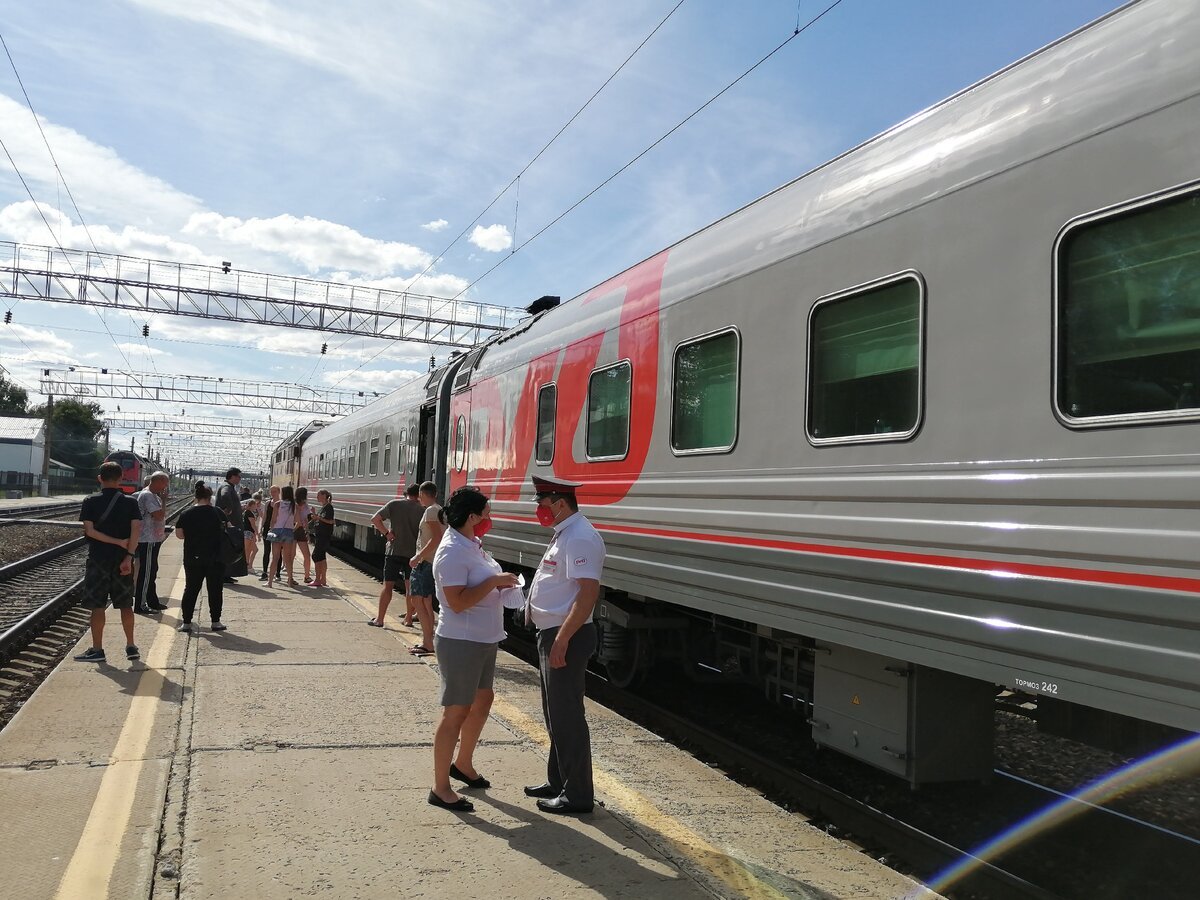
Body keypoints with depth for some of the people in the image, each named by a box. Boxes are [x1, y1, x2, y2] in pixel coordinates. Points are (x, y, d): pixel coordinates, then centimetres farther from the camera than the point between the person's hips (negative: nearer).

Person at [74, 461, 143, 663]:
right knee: (125, 605, 10)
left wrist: (117, 541, -8)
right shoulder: (130, 502, -1)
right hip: (122, 559, 2)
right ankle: (131, 646, 14)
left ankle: (97, 649, 7)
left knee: (97, 606, 4)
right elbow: (136, 529, -10)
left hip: (98, 559, -2)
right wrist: (129, 556, -11)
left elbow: (89, 530, -11)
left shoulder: (90, 502, -3)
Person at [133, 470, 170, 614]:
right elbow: (159, 515, -26)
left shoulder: (152, 495, 14)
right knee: (145, 572, -5)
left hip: (153, 539, 10)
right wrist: (163, 500, -16)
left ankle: (152, 601, 27)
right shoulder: (147, 495, -18)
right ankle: (140, 605, 1)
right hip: (147, 541, -10)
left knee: (152, 571, 17)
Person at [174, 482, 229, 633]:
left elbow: (179, 534, -1)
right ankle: (216, 621, 10)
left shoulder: (187, 514, -3)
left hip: (193, 559, 1)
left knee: (191, 589, 11)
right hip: (215, 558, -1)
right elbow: (226, 530, 6)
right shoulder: (218, 513, -4)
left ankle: (186, 622, 10)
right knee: (215, 590, 7)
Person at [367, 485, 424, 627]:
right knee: (410, 587, 12)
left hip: (394, 552, -1)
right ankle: (409, 619, 17)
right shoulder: (422, 510, -1)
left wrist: (386, 532, -1)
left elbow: (375, 519, -9)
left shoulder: (394, 504, -3)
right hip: (413, 553, 1)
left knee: (387, 585, 6)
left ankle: (379, 619, 10)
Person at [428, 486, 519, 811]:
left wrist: (500, 583, 4)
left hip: (484, 640, 10)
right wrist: (494, 581, -24)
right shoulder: (452, 552, -21)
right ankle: (440, 789, 12)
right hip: (461, 643, -10)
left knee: (482, 701, 22)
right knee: (457, 712, -1)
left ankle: (463, 764, 41)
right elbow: (457, 602, -28)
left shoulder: (472, 545, 8)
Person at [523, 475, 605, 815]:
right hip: (552, 634, 11)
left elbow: (588, 592, -27)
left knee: (566, 716, -1)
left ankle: (577, 795, 10)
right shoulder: (564, 533, 13)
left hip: (565, 637, -11)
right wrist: (553, 638, 18)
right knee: (555, 713, 19)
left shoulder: (580, 537, -19)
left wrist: (562, 640, -28)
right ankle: (558, 782, 33)